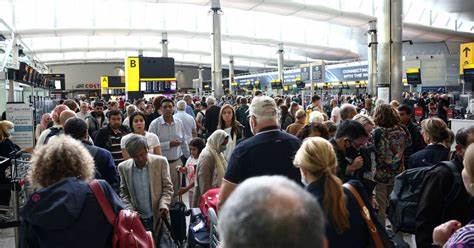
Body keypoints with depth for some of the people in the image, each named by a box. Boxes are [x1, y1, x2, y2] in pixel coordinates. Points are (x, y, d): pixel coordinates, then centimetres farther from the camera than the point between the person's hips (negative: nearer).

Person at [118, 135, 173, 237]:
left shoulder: (160, 162, -5)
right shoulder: (123, 167, 0)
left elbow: (168, 187, 0)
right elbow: (123, 193, 8)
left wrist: (164, 205, -16)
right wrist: (130, 210, -7)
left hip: (158, 218, -1)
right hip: (136, 219, 1)